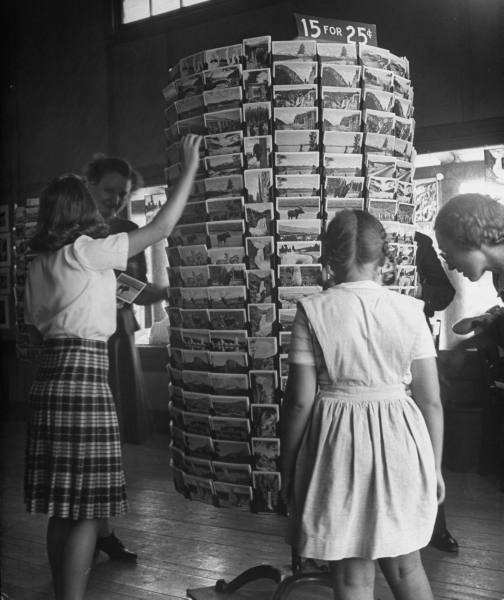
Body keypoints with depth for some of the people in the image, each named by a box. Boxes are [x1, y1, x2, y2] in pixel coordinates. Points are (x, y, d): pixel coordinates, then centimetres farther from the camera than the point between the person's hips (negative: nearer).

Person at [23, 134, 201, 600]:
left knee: (62, 509, 14)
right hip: (85, 374, -8)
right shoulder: (88, 251, -9)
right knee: (87, 510, -2)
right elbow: (161, 228, -6)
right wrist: (190, 169, 2)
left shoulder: (40, 262, 13)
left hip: (50, 374, 8)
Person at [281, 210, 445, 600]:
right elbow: (431, 400, -1)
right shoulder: (409, 310, -3)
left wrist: (287, 469, 3)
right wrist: (434, 467, 12)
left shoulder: (313, 312, -9)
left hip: (338, 448, -2)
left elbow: (299, 401, -9)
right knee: (405, 565, 23)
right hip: (399, 448, 3)